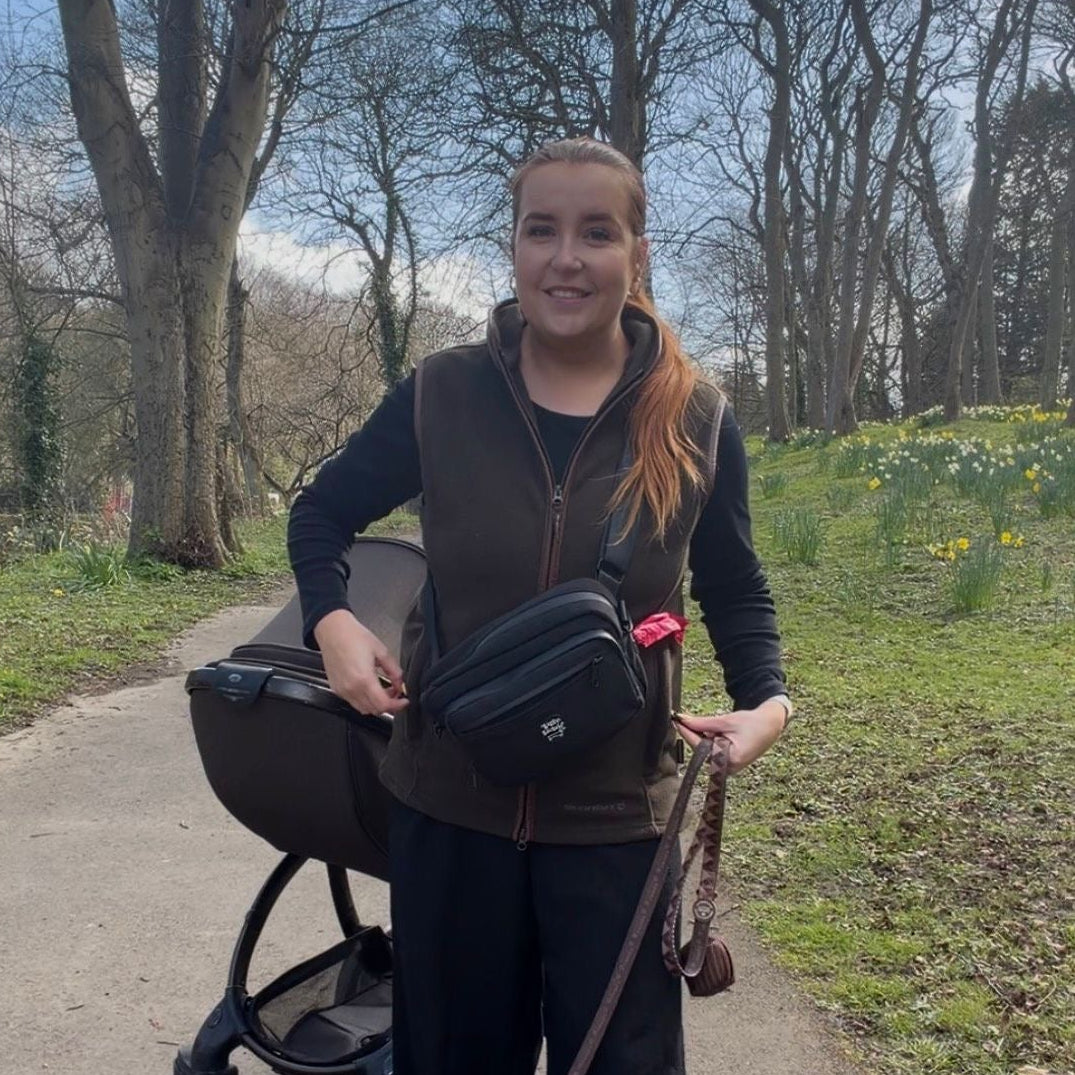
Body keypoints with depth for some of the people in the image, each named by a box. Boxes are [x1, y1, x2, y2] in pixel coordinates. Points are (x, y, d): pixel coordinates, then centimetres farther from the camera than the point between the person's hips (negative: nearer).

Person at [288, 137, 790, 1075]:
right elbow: (321, 514, 8)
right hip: (451, 805, 1)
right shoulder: (441, 395, -6)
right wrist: (333, 621, -11)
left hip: (615, 818, 0)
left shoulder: (696, 419, -5)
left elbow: (736, 591, 8)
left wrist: (767, 701, -10)